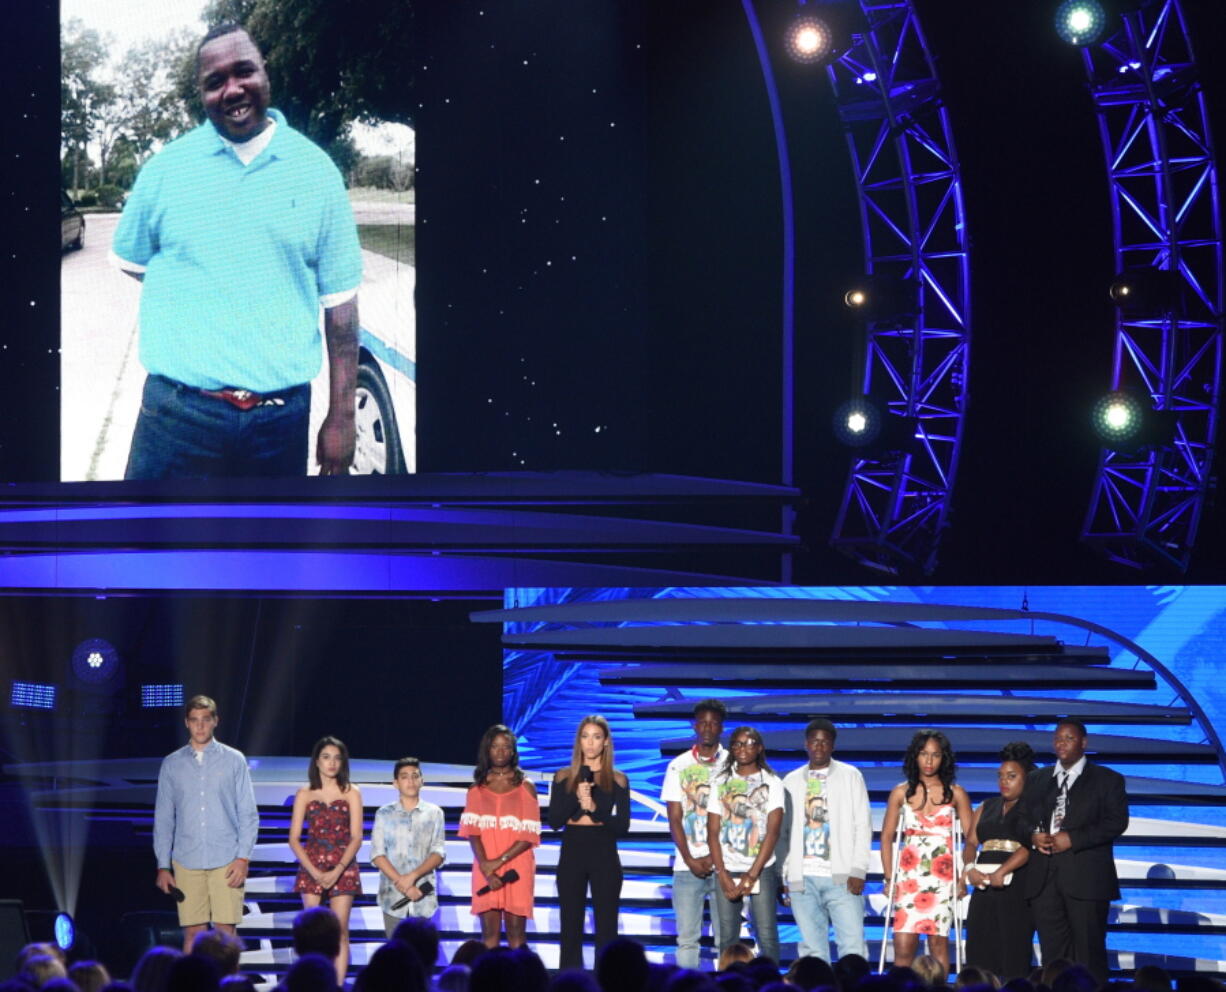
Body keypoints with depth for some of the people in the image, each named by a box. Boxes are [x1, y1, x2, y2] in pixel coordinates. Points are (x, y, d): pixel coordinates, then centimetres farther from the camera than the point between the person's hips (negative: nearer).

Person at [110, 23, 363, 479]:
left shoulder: (315, 171, 3)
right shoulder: (166, 167, 3)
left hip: (282, 418, 1)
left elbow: (338, 301, 4)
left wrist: (342, 416, 1)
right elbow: (131, 263, 17)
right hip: (179, 414, -1)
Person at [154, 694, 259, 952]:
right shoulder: (172, 764, 10)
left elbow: (248, 814, 4)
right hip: (186, 862, 1)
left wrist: (243, 857, -6)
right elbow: (163, 817, 11)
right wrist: (163, 865, 5)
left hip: (226, 862, -1)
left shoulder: (234, 760, 6)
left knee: (225, 930, -5)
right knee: (193, 932, -1)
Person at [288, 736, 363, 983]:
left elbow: (356, 838, -1)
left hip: (343, 867, -1)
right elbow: (294, 839, 2)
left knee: (340, 931, -5)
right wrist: (315, 872, -10)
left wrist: (337, 870, -13)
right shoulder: (305, 794, 6)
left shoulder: (351, 793, 4)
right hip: (311, 867, 1)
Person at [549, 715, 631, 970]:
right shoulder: (564, 777, 6)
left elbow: (623, 826, -2)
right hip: (572, 855, 1)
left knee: (606, 927, -1)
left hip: (604, 855, -1)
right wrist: (577, 799, -16)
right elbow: (554, 821, -1)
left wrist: (595, 809, -17)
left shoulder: (617, 780, 4)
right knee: (571, 927, 2)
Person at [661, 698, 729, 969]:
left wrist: (715, 858, -7)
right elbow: (674, 819, 6)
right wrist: (690, 860, -6)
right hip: (688, 865, 1)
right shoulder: (679, 766, 9)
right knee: (687, 937, -1)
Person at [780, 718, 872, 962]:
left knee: (853, 946, -11)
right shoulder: (791, 781, 15)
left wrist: (858, 871, -6)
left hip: (841, 877, -3)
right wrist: (784, 875, 6)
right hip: (802, 878, 3)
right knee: (812, 949, 2)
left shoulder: (850, 776, 8)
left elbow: (863, 825, 3)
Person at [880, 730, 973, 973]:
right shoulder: (901, 792, 8)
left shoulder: (955, 794, 5)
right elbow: (886, 837, 10)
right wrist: (889, 877, 2)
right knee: (903, 946, -8)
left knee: (938, 942, -2)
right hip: (908, 876, 1)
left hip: (942, 876, -1)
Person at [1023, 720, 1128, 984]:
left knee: (1089, 951, -5)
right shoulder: (1035, 780, 21)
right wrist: (1033, 836, -3)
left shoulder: (1107, 780, 6)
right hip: (1044, 877, 4)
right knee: (1052, 951, 2)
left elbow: (1117, 822, -5)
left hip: (1085, 876, -4)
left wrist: (1073, 839, -13)